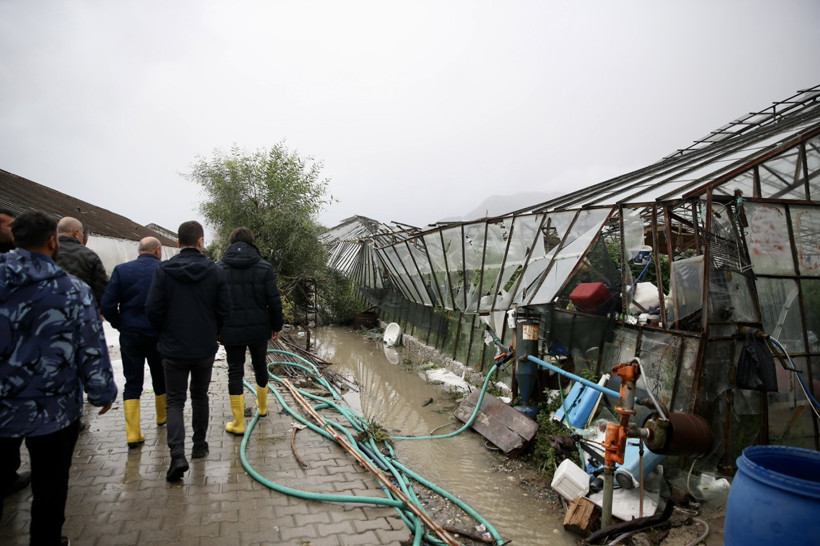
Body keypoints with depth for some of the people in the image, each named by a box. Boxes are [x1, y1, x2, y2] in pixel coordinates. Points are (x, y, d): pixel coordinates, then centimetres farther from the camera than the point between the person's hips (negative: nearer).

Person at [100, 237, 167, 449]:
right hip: (158, 335, -1)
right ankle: (162, 417, 38)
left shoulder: (121, 270, -3)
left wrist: (120, 325, 7)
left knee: (132, 384, 6)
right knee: (161, 379, 19)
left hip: (130, 335, 1)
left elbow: (107, 304, -7)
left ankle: (133, 434, 2)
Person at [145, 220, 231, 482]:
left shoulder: (163, 270, -8)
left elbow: (153, 308, -9)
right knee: (200, 396, 19)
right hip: (205, 347, 1)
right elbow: (224, 309, -5)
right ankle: (199, 445, 29)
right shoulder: (214, 271, -6)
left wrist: (165, 332, 10)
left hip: (173, 348, -1)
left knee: (174, 401, 6)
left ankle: (177, 455, -9)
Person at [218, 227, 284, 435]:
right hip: (259, 328, 1)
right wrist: (276, 325, 6)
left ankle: (238, 423, 7)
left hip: (231, 330, -1)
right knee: (260, 365, 20)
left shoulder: (219, 268, -2)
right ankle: (262, 406, 39)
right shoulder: (264, 267, -3)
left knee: (235, 371, 6)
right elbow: (274, 300, -5)